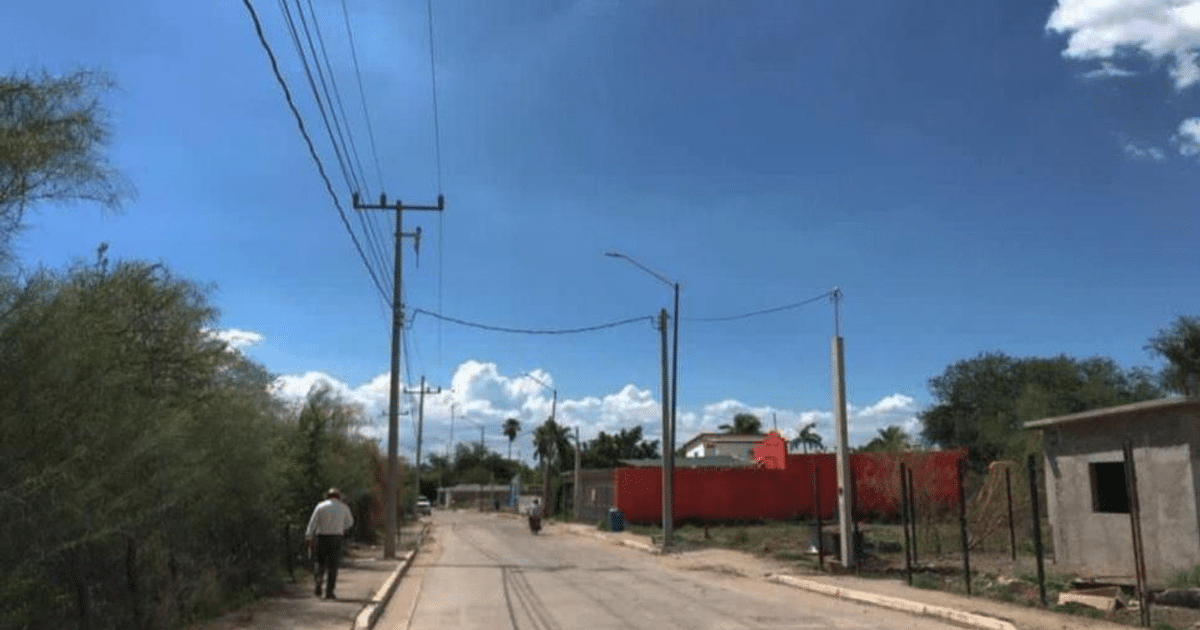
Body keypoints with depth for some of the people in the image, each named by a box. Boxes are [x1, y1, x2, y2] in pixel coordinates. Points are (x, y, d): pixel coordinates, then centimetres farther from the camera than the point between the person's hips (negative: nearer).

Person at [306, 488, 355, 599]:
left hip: (321, 537, 0)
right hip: (336, 538, 0)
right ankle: (329, 592, 1)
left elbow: (313, 522, -2)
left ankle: (318, 588, 7)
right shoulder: (344, 507, 4)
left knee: (321, 563, 14)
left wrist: (310, 538, 2)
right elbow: (349, 522, 18)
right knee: (333, 565, 2)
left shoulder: (321, 506, 1)